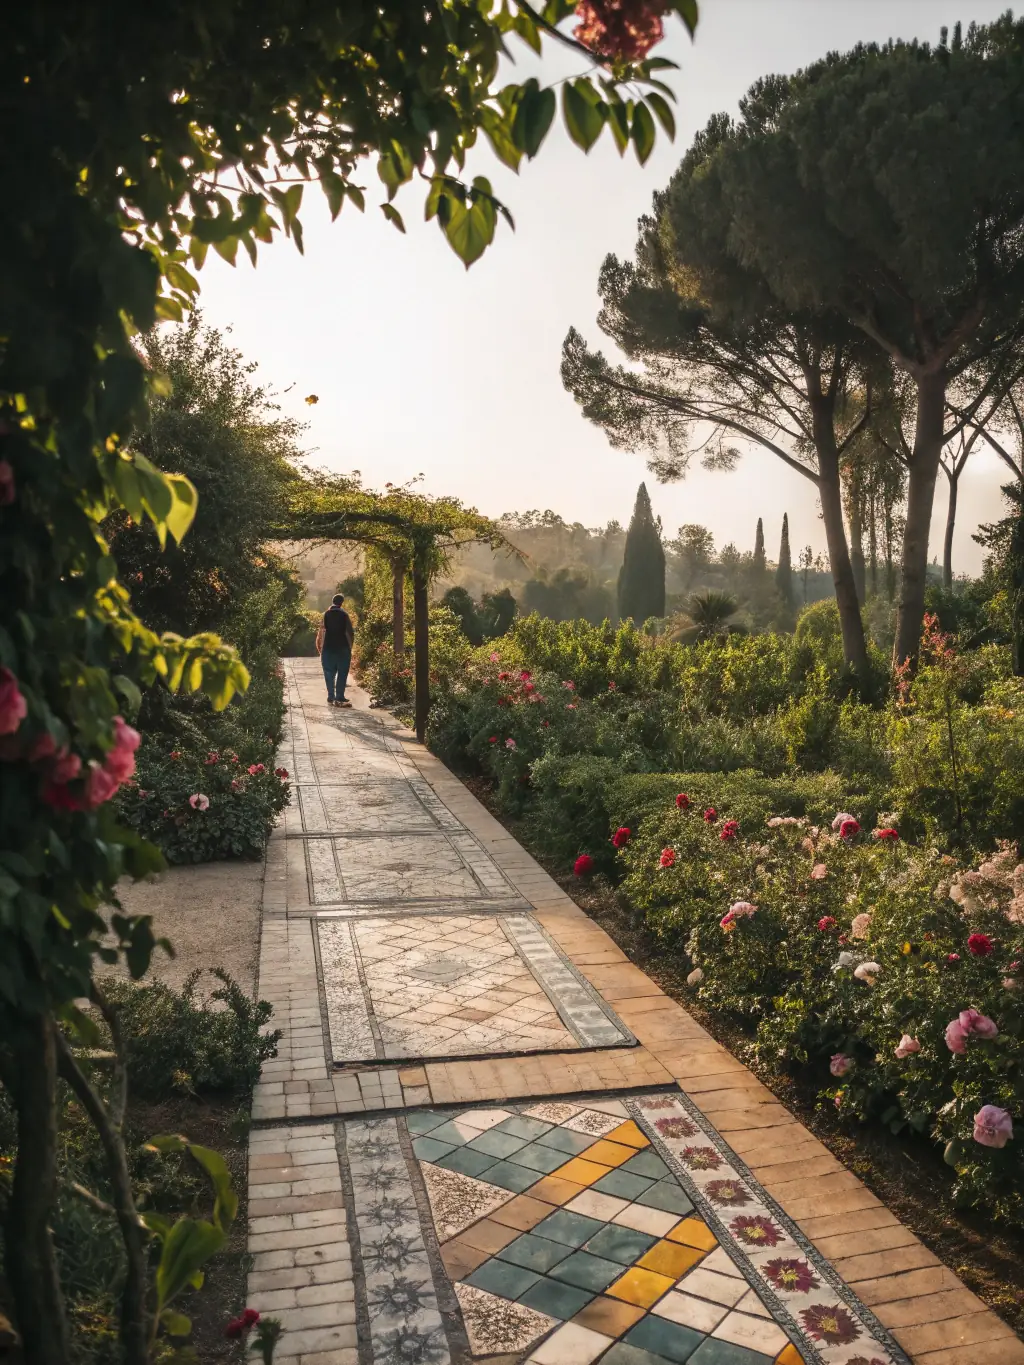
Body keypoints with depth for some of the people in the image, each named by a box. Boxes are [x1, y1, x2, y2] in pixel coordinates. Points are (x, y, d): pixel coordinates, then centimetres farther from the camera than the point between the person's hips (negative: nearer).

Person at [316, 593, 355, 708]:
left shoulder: (325, 615, 2)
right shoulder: (344, 615, 0)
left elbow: (321, 633, -3)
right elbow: (350, 633, -2)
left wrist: (320, 649, 4)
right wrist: (350, 647, 9)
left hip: (328, 648, 1)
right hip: (343, 648, -1)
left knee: (329, 674, 7)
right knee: (342, 674, 1)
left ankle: (331, 698, 4)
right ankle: (339, 698, -5)